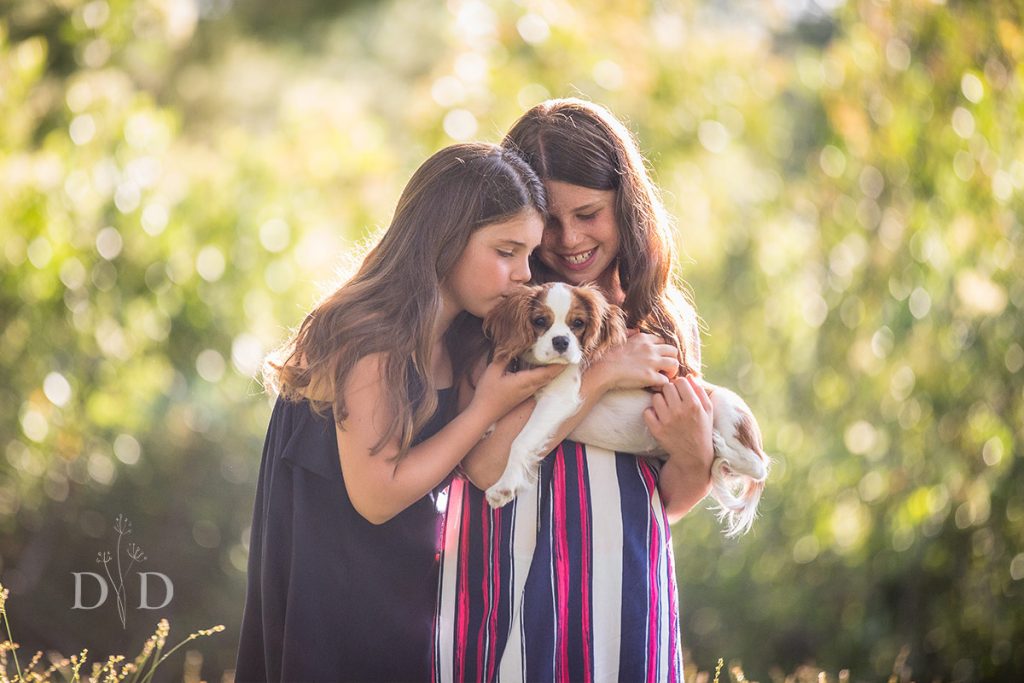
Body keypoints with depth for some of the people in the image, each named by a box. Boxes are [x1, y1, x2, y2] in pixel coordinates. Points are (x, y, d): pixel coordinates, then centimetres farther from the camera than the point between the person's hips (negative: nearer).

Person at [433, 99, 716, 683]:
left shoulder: (659, 318, 8)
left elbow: (668, 503, 11)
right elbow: (485, 463, -18)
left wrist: (696, 458, -9)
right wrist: (600, 376, -16)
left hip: (629, 597, 3)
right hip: (511, 598, -3)